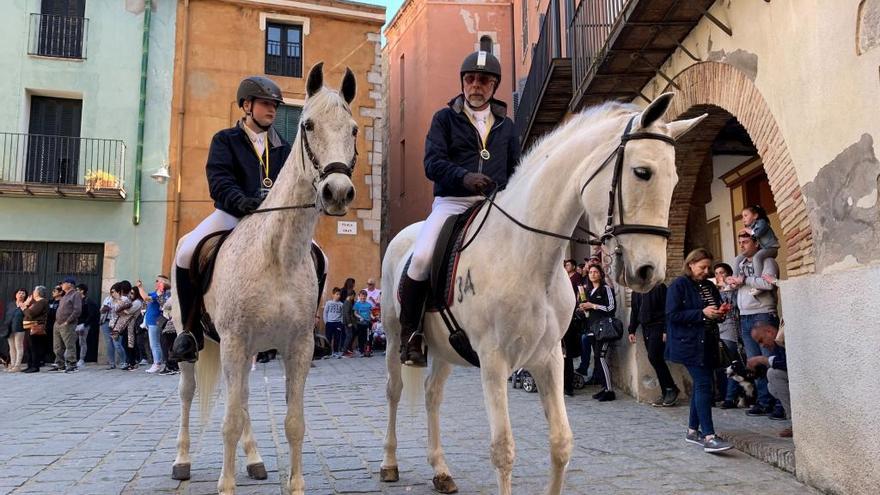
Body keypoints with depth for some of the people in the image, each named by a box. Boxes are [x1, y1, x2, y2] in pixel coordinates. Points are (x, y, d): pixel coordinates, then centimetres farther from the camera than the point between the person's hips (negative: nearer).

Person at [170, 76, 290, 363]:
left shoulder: (282, 148, 19)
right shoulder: (225, 140, 8)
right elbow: (219, 180, -8)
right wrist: (241, 201, -28)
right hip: (232, 213, -3)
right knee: (186, 253, -26)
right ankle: (191, 331, -11)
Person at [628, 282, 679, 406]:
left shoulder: (659, 287, -6)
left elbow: (666, 309, -11)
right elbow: (634, 311, 19)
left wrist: (666, 330, -17)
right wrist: (631, 330, 13)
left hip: (658, 327, -6)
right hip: (645, 328, 7)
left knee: (654, 357, -15)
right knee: (656, 359, 4)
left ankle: (671, 389, -2)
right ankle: (666, 393, 9)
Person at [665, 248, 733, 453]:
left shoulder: (709, 286, 15)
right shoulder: (679, 285, -7)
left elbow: (717, 310, 27)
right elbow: (673, 315, -15)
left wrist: (720, 313, 3)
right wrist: (702, 313, -18)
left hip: (708, 344, 8)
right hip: (690, 344, -8)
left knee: (701, 385, 11)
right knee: (703, 385, -14)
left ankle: (693, 430, 21)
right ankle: (709, 437, -16)